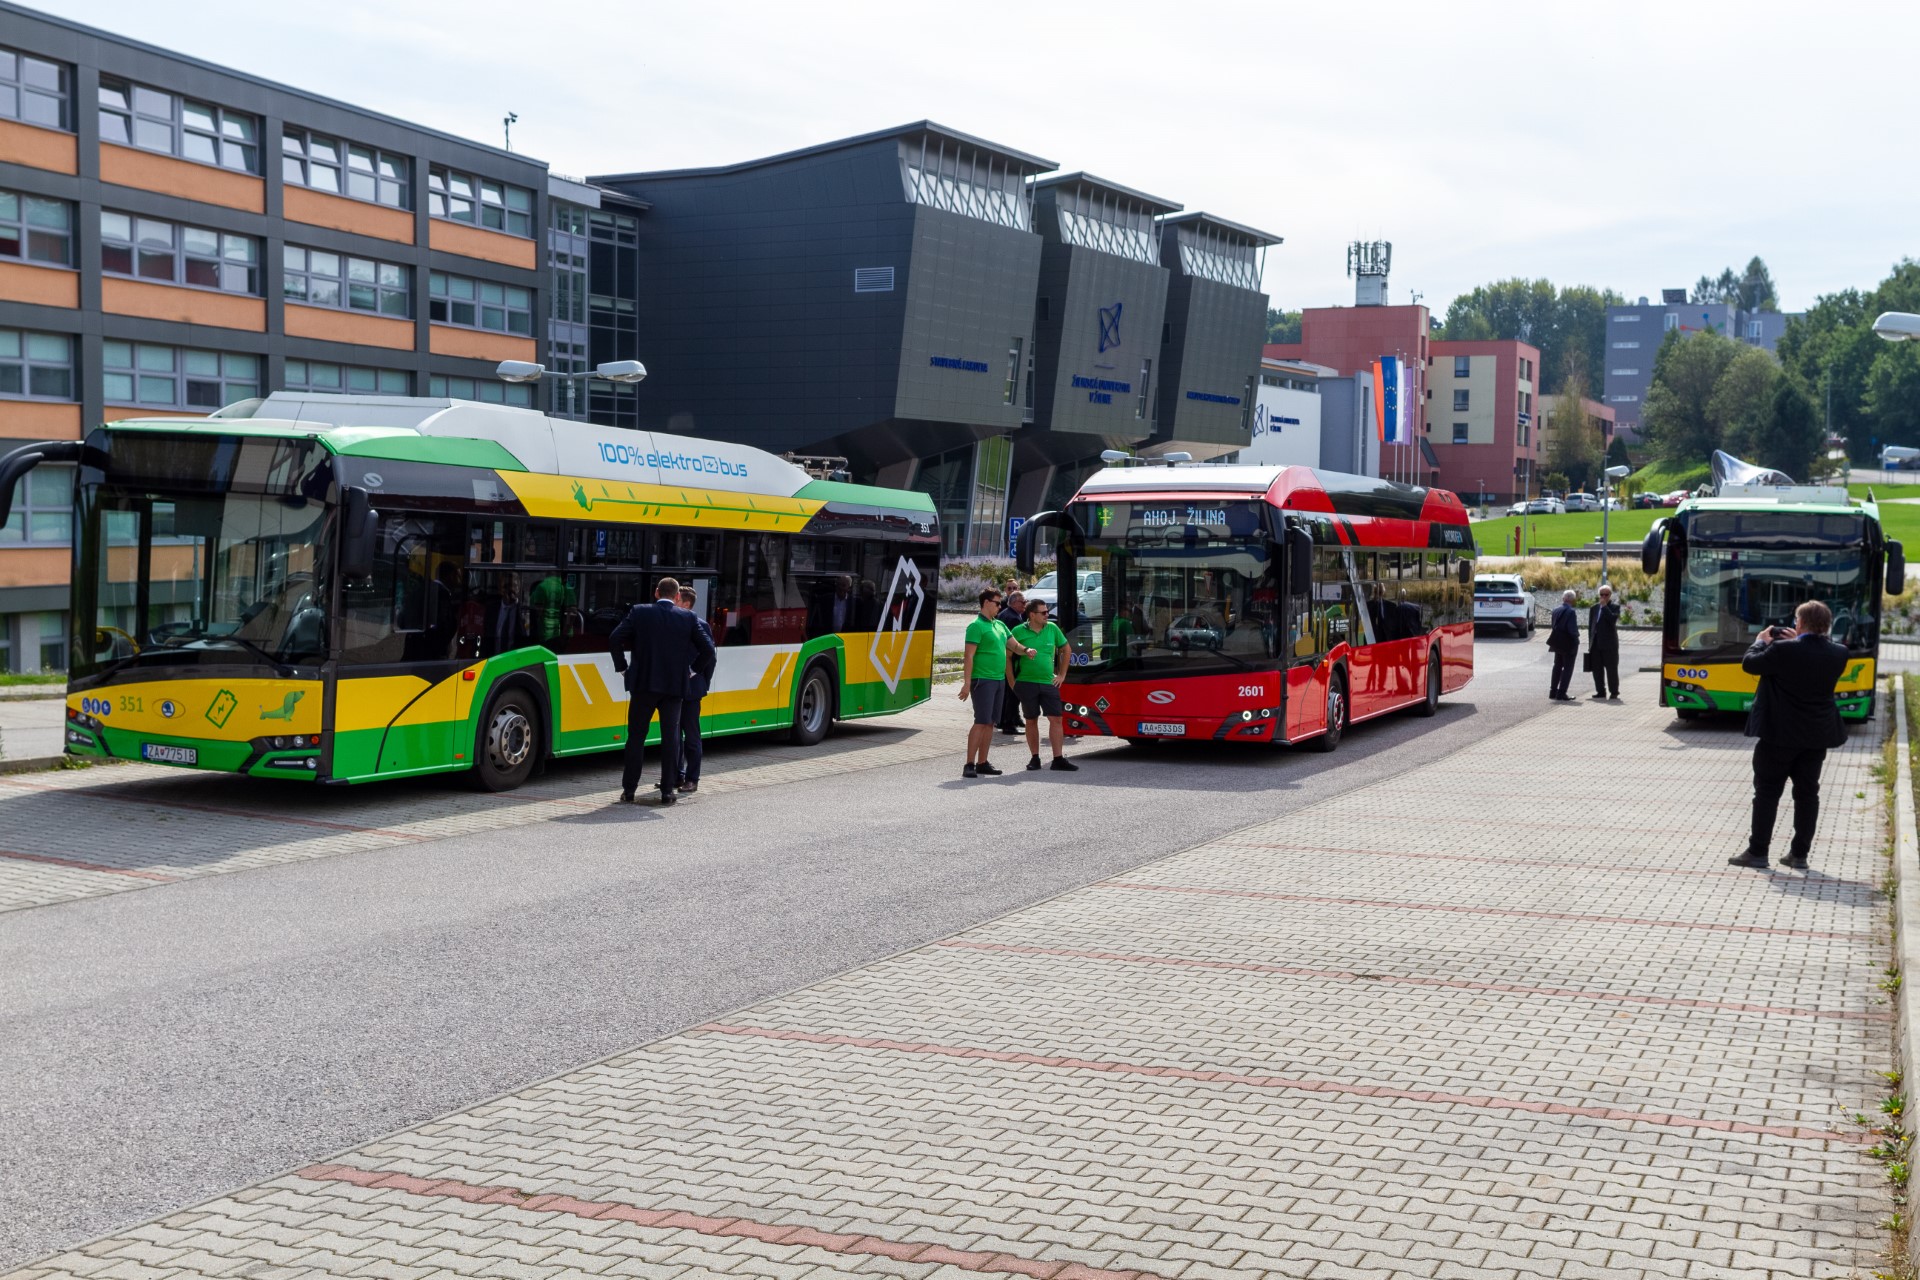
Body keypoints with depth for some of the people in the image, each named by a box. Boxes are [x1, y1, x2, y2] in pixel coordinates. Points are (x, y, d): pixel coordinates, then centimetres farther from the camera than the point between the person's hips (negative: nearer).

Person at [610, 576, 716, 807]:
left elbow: (615, 639, -6)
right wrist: (693, 668, 14)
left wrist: (621, 666, 6)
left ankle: (628, 790, 8)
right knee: (670, 737, 6)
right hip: (675, 685, 0)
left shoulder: (639, 612, 0)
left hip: (643, 683, 0)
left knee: (636, 736, 7)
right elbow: (708, 649, 0)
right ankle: (668, 791, 4)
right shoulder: (688, 618, 1)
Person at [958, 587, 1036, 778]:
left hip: (999, 680, 8)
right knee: (981, 722, -12)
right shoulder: (976, 626, -9)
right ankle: (969, 765, -12)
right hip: (983, 680, -8)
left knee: (990, 723, 10)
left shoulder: (1000, 625, 17)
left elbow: (1014, 645, 21)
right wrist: (967, 682, -19)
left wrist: (1026, 651, -2)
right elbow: (969, 656, -14)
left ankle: (982, 763, 15)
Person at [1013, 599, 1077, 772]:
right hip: (1026, 683, -2)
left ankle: (1058, 758, -1)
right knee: (1031, 720, 7)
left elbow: (1065, 650, 17)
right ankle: (1035, 758, 16)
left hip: (1049, 683, 2)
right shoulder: (1018, 632, -4)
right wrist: (1012, 681, -3)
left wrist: (1062, 675, 12)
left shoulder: (1052, 628, 5)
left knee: (1056, 719, -4)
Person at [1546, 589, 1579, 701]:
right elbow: (1573, 630, -22)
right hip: (1569, 644, -6)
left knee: (1557, 667, 17)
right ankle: (1561, 693, 0)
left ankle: (1553, 692, 21)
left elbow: (1554, 626, 6)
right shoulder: (1571, 612, -19)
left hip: (1558, 643, 6)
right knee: (1567, 668, 3)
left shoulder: (1556, 611, 1)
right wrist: (1577, 634, -4)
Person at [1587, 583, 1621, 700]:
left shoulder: (1614, 607, 0)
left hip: (1609, 643, -5)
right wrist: (1590, 643, 10)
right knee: (1597, 669, 7)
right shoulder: (1594, 608, 14)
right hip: (1596, 644, 5)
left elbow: (1613, 619, -20)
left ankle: (1614, 692, 2)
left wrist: (1604, 606, -16)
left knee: (1611, 669, -3)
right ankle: (1600, 691, 14)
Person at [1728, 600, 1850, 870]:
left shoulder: (1782, 650, -20)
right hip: (1816, 736, 4)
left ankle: (1757, 852, 6)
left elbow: (1749, 664, -8)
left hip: (1780, 735, -4)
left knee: (1767, 792, 4)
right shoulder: (1838, 654, -4)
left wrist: (1762, 641, 8)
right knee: (1807, 793, 11)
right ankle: (1799, 854, 13)